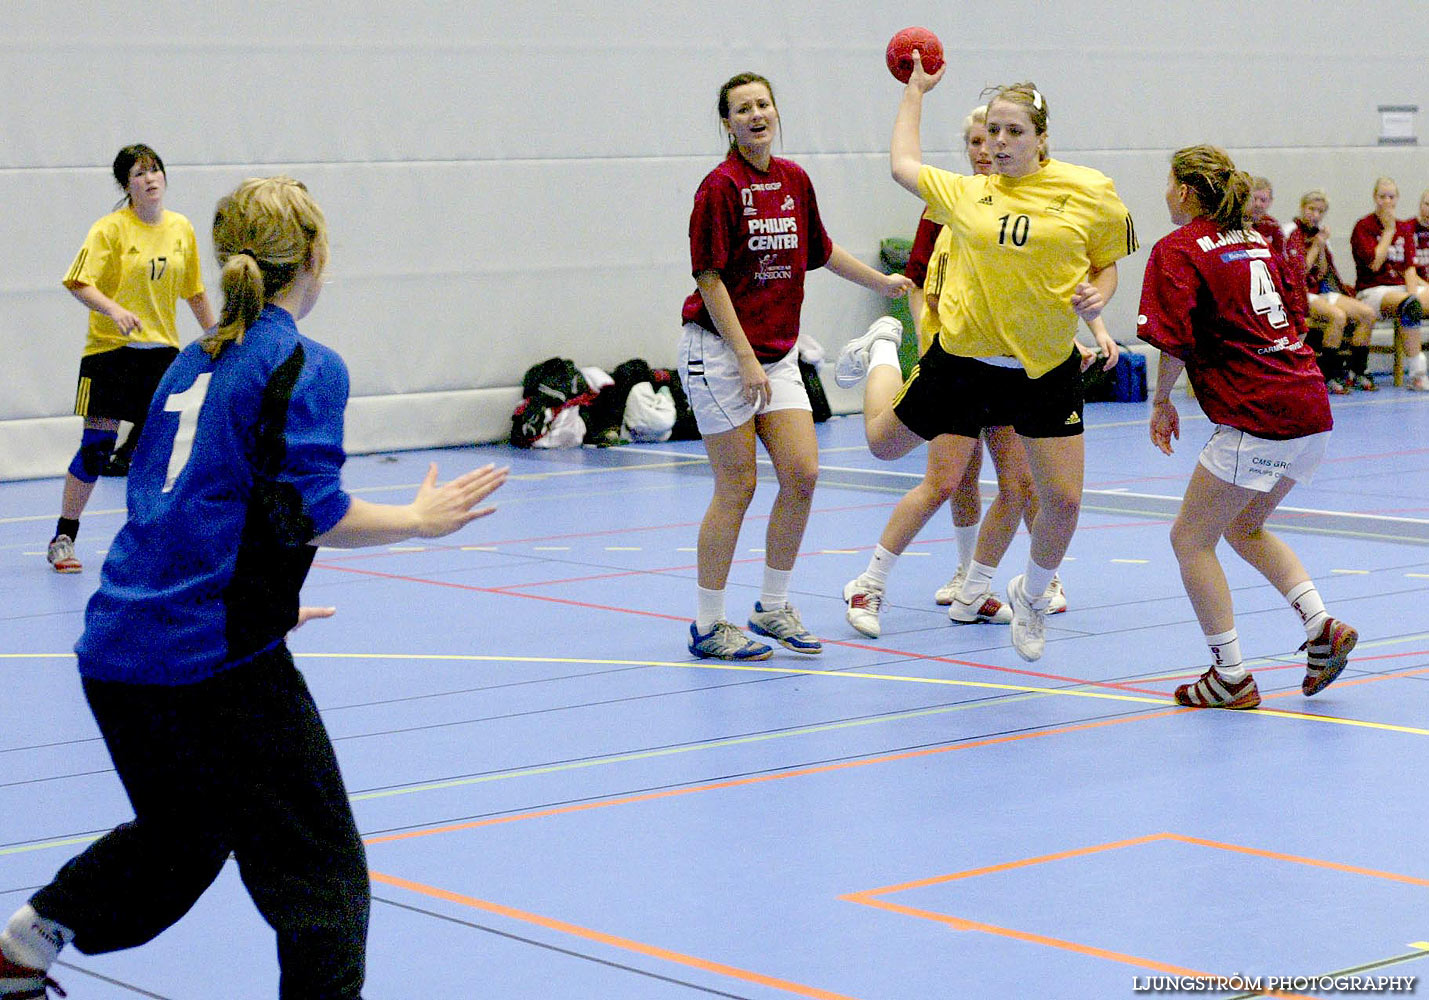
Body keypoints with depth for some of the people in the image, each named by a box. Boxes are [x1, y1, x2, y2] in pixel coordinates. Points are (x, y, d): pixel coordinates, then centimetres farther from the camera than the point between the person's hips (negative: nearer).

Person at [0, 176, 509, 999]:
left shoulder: (195, 362, 16)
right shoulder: (304, 367, -8)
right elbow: (311, 515, -16)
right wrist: (420, 519, -2)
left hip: (116, 649, 9)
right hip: (215, 660, -8)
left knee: (181, 834, 29)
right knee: (321, 869, 0)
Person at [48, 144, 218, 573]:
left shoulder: (181, 229, 7)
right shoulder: (111, 228, -8)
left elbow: (194, 292, 18)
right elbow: (79, 282, -17)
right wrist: (114, 310, -33)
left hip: (161, 349, 4)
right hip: (110, 348, -4)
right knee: (96, 447, -4)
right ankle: (63, 539, 6)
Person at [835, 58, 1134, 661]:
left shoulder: (1089, 192, -4)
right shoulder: (965, 194, 1)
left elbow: (1107, 263, 9)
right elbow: (903, 164, 16)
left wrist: (1097, 296, -13)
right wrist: (915, 91, 21)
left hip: (1046, 368, -1)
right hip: (964, 357, 1)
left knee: (1063, 501, -4)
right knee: (882, 442, 14)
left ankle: (1031, 594, 26)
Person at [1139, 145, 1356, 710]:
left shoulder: (1178, 250, -6)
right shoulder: (1257, 242, 18)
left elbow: (1173, 340, -15)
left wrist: (1161, 401, -1)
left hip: (1256, 419, -8)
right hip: (1310, 409, 8)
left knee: (1191, 538, 6)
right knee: (1244, 527, 25)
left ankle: (1230, 676, 5)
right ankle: (1320, 625, 10)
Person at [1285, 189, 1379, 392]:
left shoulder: (1319, 232, 14)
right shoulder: (1292, 231, -8)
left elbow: (1322, 274, 8)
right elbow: (1299, 271, -14)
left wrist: (1322, 247, -5)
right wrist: (1316, 246, -8)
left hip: (1321, 292, 8)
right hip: (1300, 295, -8)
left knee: (1368, 314, -5)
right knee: (1338, 316, -33)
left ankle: (1355, 372, -1)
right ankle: (1327, 377, -25)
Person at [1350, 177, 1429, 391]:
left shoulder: (1404, 229, 16)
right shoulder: (1363, 227, -1)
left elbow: (1409, 267, 8)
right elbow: (1374, 263, -14)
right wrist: (1388, 230, -7)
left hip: (1402, 287, 6)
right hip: (1372, 291, -6)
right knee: (1409, 306, -37)